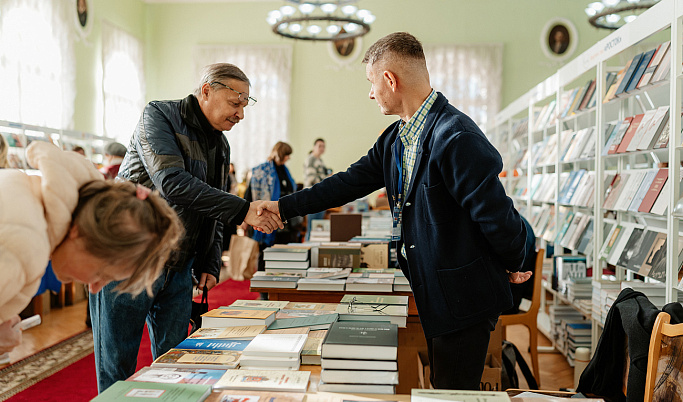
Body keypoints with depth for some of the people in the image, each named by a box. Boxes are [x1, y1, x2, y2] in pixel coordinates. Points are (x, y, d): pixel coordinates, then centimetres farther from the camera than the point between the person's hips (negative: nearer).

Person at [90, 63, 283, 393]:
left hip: (178, 270, 7)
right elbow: (172, 182, -27)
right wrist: (243, 210, -30)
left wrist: (209, 265, 6)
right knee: (117, 370, 3)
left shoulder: (220, 146, 13)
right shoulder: (159, 116, -10)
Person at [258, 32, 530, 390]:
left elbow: (495, 212, -22)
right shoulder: (394, 139, 7)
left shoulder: (456, 138, -24)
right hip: (433, 294, 9)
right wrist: (284, 207, 13)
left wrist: (513, 265, -6)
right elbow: (351, 182, 12)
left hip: (463, 299, -9)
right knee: (440, 388, 21)